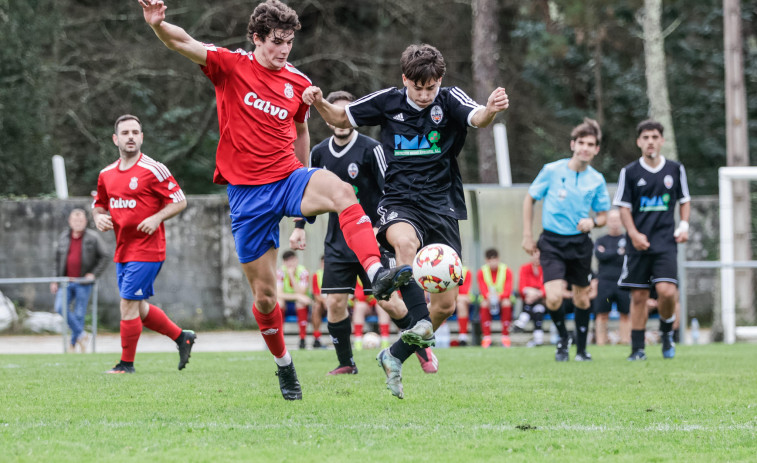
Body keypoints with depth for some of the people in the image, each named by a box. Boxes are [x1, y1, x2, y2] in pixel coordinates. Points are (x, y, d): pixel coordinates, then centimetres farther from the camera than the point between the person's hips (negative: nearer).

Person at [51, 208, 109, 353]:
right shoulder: (63, 238, 10)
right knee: (60, 307, -15)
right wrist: (55, 280, 10)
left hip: (83, 283, -3)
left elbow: (104, 258, 2)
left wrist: (94, 274, -10)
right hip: (66, 281, 3)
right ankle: (81, 334, -2)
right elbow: (58, 260, 15)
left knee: (79, 314, -2)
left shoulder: (93, 238, -1)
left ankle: (73, 343, 10)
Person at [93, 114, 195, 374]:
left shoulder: (153, 170, -9)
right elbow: (99, 205, 22)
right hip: (122, 251, 7)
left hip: (147, 249, -7)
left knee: (129, 304, -9)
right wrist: (99, 217, -1)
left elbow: (179, 201, -7)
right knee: (138, 308, 12)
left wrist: (157, 218, -21)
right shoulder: (107, 174, 9)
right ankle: (181, 337, 29)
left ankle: (126, 363, 2)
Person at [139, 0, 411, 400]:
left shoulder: (299, 83, 7)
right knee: (263, 295, 3)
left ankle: (377, 273, -48)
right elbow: (184, 44, -16)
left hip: (288, 179, 2)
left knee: (339, 190, -34)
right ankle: (283, 365, 27)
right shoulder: (232, 66, -3)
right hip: (246, 193, -1)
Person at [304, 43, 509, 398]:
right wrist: (320, 103, -8)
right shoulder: (388, 101, 1)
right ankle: (420, 324, -45)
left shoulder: (449, 100, -3)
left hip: (441, 206, 1)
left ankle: (395, 356, 21)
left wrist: (491, 109, -48)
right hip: (399, 200, -1)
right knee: (405, 240, -40)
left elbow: (478, 118, -24)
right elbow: (341, 119, 14)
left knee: (446, 305, 0)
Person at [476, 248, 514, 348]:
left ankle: (505, 337, -30)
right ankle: (486, 337, -33)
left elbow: (508, 291, -15)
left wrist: (499, 296, -39)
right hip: (488, 298, 1)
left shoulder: (506, 271, -6)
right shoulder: (482, 272, -3)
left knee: (506, 303, -35)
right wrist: (489, 296, -40)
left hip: (503, 298, -1)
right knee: (484, 304, -34)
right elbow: (483, 291, -14)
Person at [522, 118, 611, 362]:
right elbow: (530, 199, 5)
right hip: (552, 241, -3)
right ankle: (563, 339, 10)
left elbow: (603, 215, 10)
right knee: (554, 298, -17)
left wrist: (592, 222, -14)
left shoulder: (597, 180, 0)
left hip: (580, 243, 3)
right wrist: (527, 236, 3)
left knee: (581, 298, 10)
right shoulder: (552, 171, -6)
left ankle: (581, 348, 26)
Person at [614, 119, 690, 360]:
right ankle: (638, 349, 9)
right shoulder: (629, 172, 2)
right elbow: (624, 206, 4)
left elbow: (685, 200, 17)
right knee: (639, 296, 0)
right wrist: (634, 234, -9)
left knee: (667, 291, -16)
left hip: (666, 241, 0)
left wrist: (684, 225, 2)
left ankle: (667, 332, 12)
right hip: (639, 242, 0)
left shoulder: (675, 169, 6)